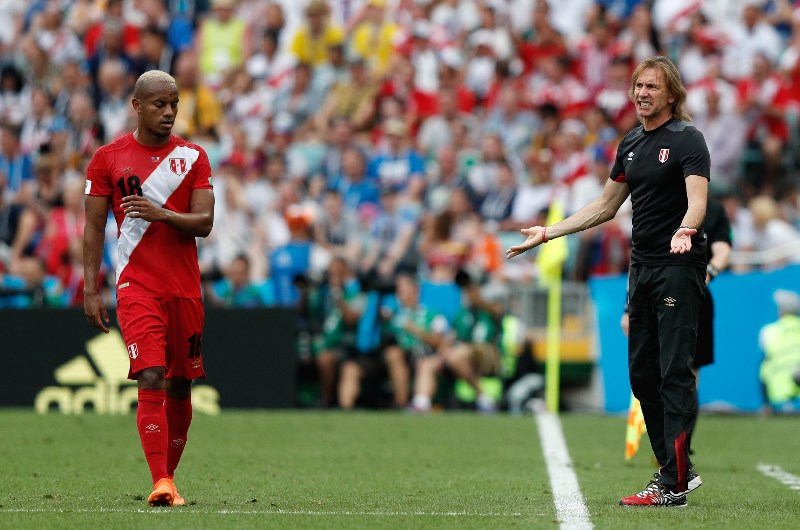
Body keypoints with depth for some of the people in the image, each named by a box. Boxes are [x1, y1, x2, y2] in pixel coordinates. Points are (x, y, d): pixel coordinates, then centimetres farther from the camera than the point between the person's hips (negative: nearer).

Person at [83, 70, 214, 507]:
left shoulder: (192, 157, 7)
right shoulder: (108, 158, 3)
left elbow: (204, 223, -1)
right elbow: (94, 228, 5)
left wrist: (161, 213, -19)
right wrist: (90, 290, -2)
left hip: (185, 287, 3)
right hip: (137, 286, -3)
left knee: (180, 385, 7)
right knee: (151, 379, -16)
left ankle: (169, 474, 22)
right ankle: (161, 484, -20)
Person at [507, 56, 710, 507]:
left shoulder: (687, 139, -8)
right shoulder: (631, 144, 16)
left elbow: (698, 198, -22)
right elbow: (606, 207, 24)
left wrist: (685, 230, -43)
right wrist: (549, 233, 21)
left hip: (679, 267, -8)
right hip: (643, 267, 8)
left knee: (675, 372, -11)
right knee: (642, 372, 8)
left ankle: (674, 486, -14)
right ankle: (677, 466, 18)